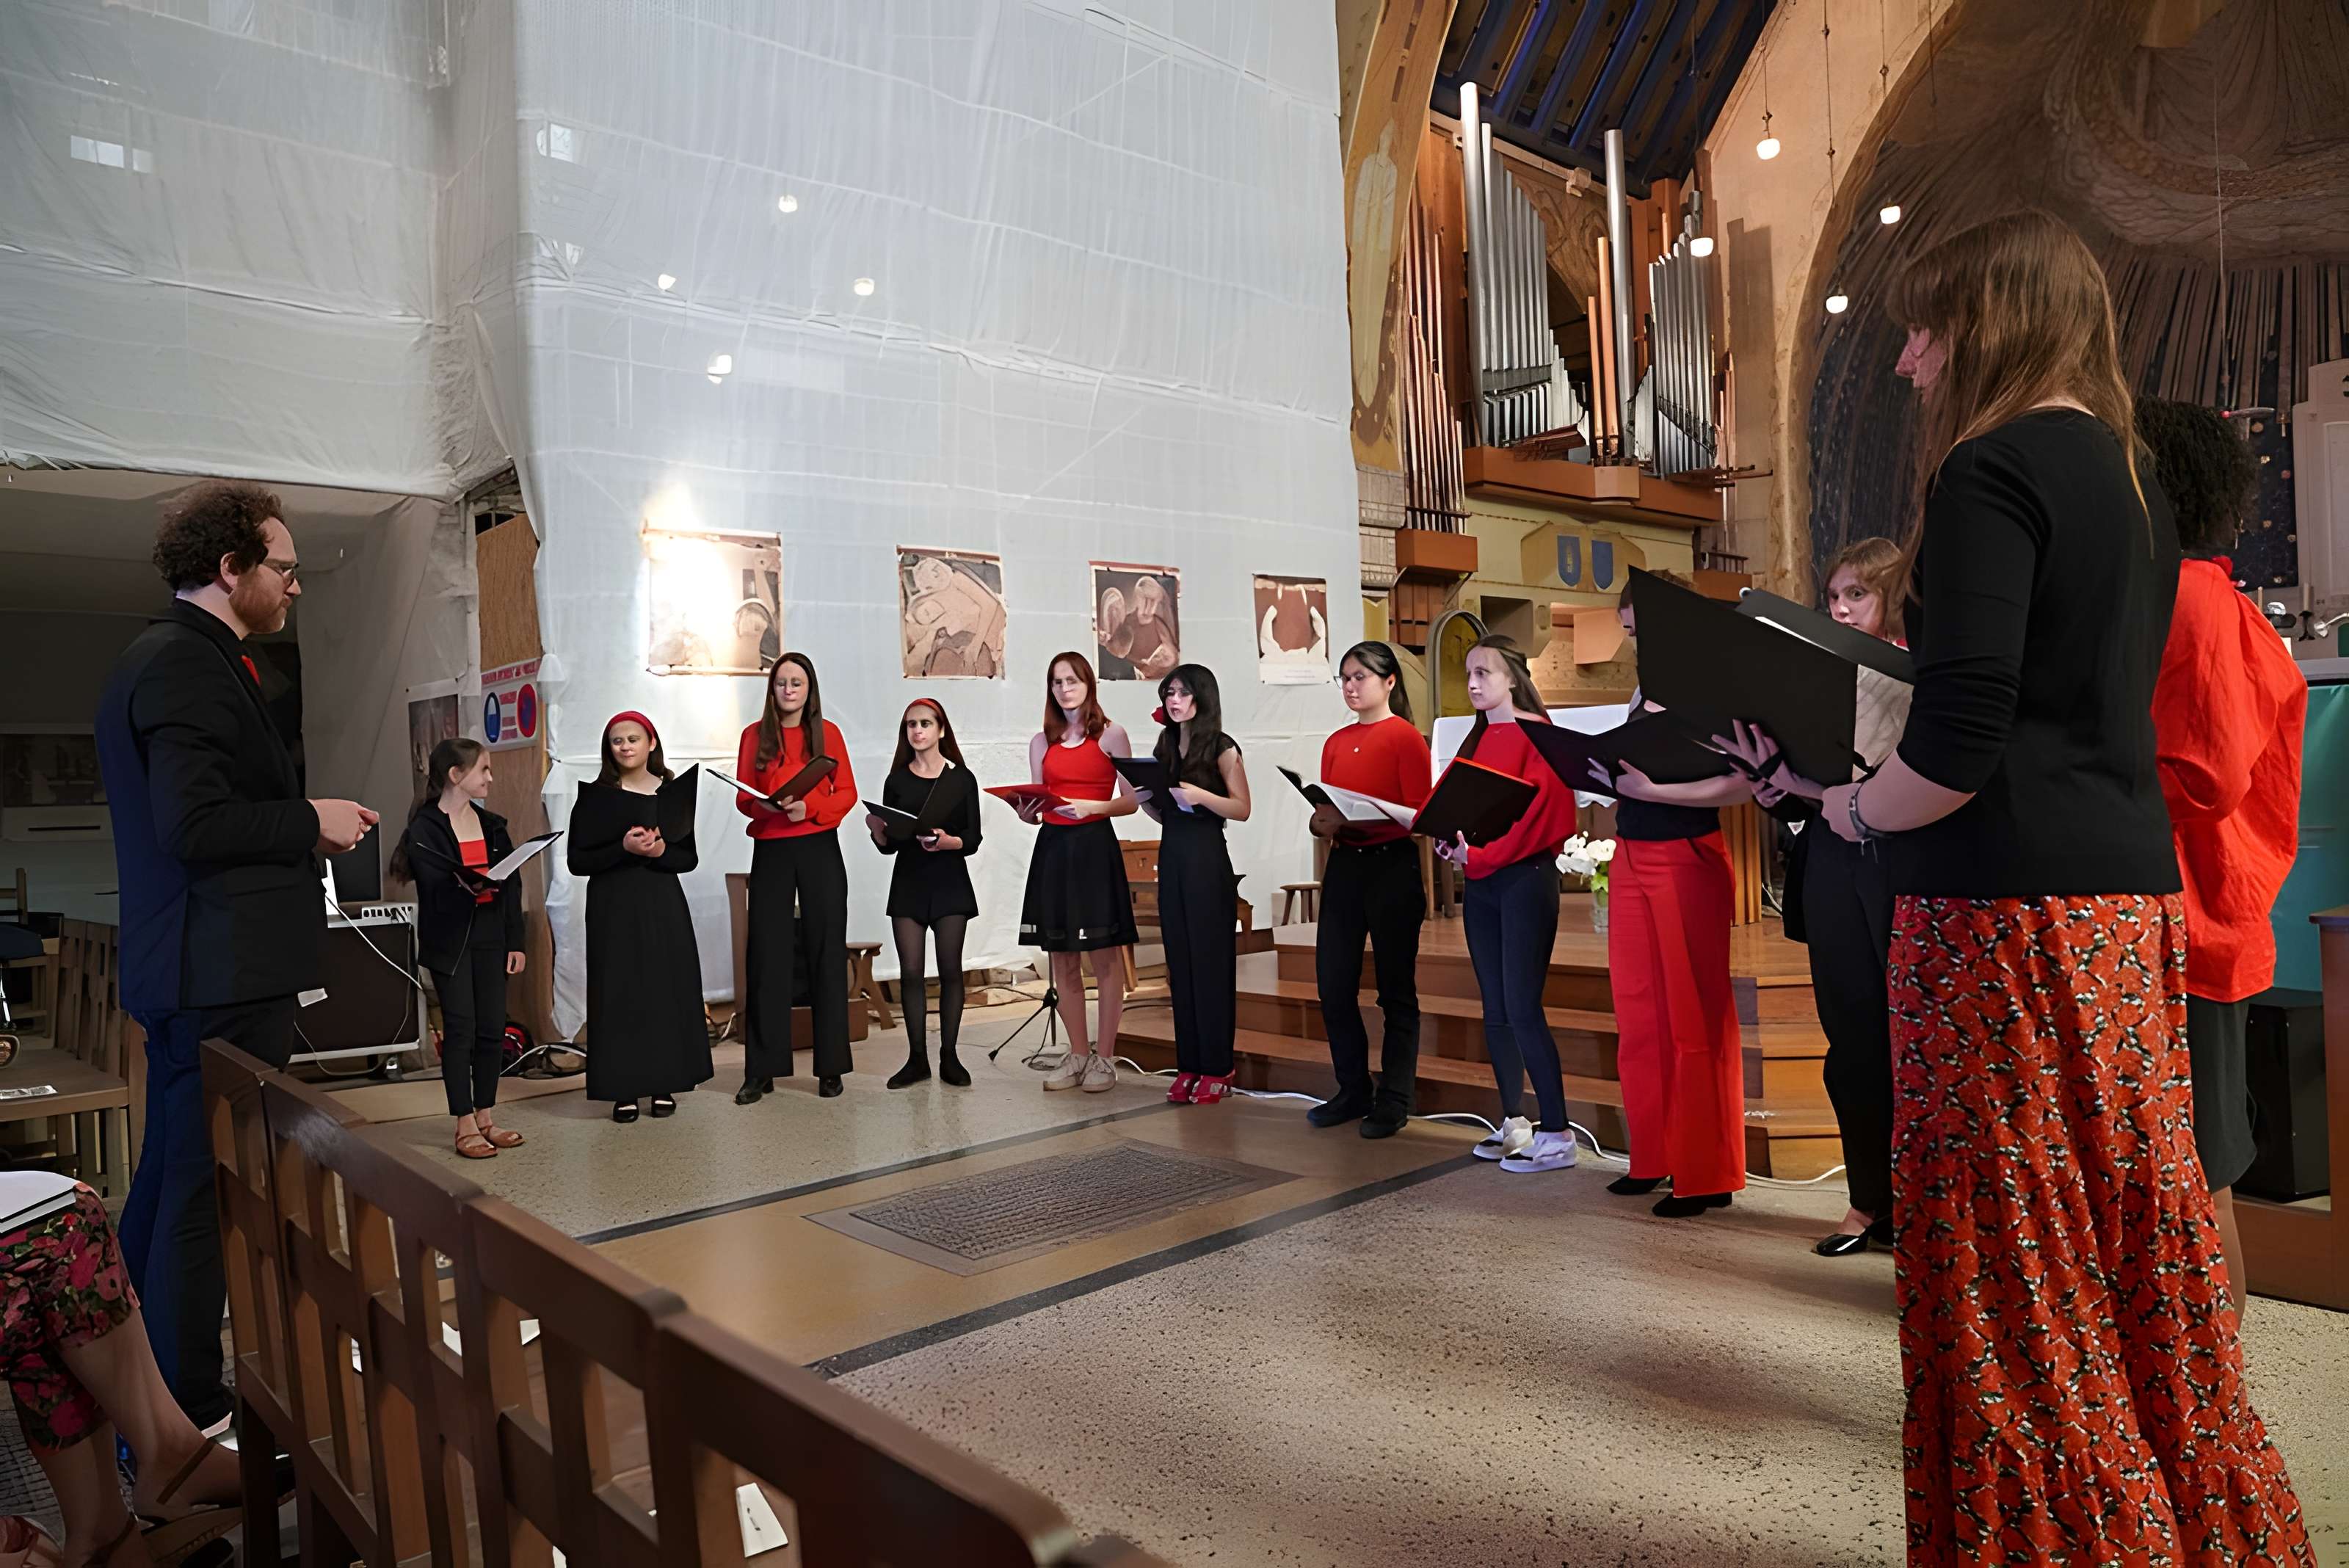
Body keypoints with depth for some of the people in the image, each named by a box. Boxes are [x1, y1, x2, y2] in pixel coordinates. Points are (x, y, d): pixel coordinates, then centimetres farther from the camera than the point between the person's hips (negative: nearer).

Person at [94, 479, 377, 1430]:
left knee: (171, 1177, 20)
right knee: (208, 1192, -2)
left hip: (186, 970, 11)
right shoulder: (188, 664, -16)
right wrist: (313, 823, -12)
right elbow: (196, 824, -25)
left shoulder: (158, 658, 17)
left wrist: (296, 826, 12)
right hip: (225, 970, -11)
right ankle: (188, 1423, 9)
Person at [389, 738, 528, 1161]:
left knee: (493, 1028, 5)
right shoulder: (425, 828, -6)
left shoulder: (492, 825, 11)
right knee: (460, 1028, -2)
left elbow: (511, 886, 10)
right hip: (450, 940, -5)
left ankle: (486, 1118, 17)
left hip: (490, 938, 5)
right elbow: (435, 890, -13)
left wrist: (515, 942, 6)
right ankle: (465, 1125, 6)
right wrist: (465, 887, -34)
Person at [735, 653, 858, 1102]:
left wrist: (810, 807, -15)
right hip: (770, 851, 1)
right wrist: (765, 806, -16)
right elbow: (742, 798, 6)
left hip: (820, 850, 0)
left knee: (826, 952, 2)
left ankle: (831, 1066, 10)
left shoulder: (828, 733, 5)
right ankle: (761, 1071, 6)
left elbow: (847, 793, 3)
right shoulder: (755, 735, 7)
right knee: (767, 955, 0)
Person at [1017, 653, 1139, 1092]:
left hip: (1095, 847, -4)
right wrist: (1027, 811, -8)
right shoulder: (1041, 742, 12)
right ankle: (1078, 1055, 18)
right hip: (1052, 847, 4)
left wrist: (1093, 807, -16)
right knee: (1063, 961, 7)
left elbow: (1131, 801, -1)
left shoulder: (1111, 734, 1)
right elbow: (1038, 806, 14)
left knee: (1105, 957, -1)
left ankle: (1104, 1058, 7)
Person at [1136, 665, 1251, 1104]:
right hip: (1171, 858, 6)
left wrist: (1201, 795, -23)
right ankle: (1188, 1065, 13)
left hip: (1208, 859, -6)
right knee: (1179, 962, 6)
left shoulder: (1221, 747, -4)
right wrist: (1144, 798, -2)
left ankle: (1216, 1069, 4)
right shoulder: (1164, 747, 13)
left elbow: (1242, 809, -9)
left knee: (1211, 961, -2)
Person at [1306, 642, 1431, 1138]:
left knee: (1395, 990, 4)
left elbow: (1418, 813, -11)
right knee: (1333, 985, 6)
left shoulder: (1406, 737, -4)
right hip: (1343, 866, 6)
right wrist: (1322, 823, -7)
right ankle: (1353, 1092, 22)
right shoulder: (1335, 742, 14)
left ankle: (1394, 1102, 14)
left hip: (1391, 866, -6)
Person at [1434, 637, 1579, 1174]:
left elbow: (1537, 810, -16)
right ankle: (1514, 1125, 19)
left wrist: (1481, 853, -18)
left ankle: (1557, 1135, -3)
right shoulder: (1476, 740, 16)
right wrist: (1450, 839, -3)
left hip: (1524, 879, -8)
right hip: (1480, 882, 8)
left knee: (1523, 1009, -10)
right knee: (1495, 1010, 10)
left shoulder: (1536, 733, -8)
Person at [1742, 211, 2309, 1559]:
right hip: (2131, 891, 9)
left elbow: (1958, 740, -20)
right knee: (2136, 1240, 17)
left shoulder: (1992, 470, -11)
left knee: (2017, 1264, 2)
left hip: (2017, 905, -9)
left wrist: (1848, 807, -2)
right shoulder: (2134, 480, 17)